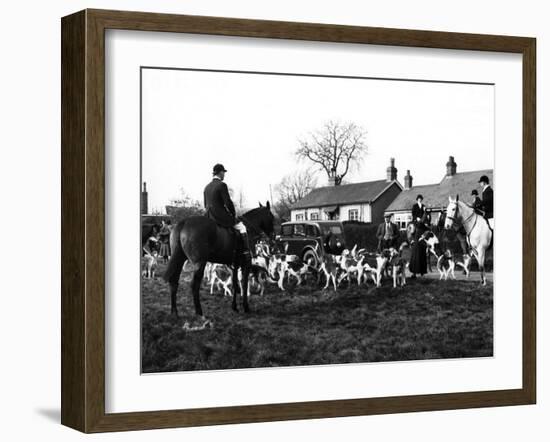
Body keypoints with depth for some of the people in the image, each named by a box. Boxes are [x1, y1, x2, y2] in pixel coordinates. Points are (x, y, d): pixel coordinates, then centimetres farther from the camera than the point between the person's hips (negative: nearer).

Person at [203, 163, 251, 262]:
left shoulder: (207, 187, 10)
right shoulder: (222, 185, -14)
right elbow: (228, 203, -16)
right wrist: (234, 214, 0)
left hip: (209, 217, 8)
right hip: (221, 216, -8)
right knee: (241, 227, 5)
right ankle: (246, 253, 1)